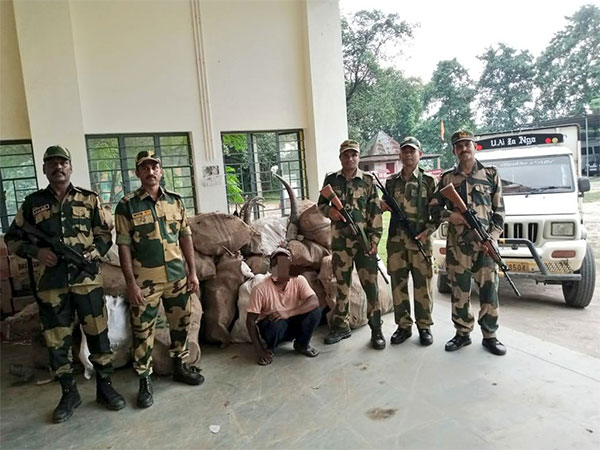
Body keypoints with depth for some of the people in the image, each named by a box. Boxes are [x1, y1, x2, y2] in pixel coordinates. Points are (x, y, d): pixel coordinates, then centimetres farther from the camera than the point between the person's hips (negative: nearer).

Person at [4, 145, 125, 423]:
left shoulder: (89, 199, 6)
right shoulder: (32, 203, 7)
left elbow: (105, 233, 9)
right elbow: (12, 239, 11)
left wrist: (94, 251, -10)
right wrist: (36, 252, -7)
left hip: (87, 278, -1)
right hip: (51, 283, 1)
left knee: (98, 334, 4)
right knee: (57, 340, 9)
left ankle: (105, 387, 20)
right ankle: (69, 393, 25)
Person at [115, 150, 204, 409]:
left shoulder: (175, 200, 5)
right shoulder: (127, 205, -6)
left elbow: (185, 237, 8)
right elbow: (124, 246, -7)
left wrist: (192, 271, 5)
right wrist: (131, 283, -12)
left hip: (177, 276, 4)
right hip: (144, 280, -4)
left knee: (180, 323, 15)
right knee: (143, 331, 5)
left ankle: (180, 366, 35)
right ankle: (144, 382, 19)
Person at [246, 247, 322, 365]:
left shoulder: (298, 280, -16)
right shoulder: (261, 288, -22)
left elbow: (314, 302, -28)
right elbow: (250, 321, -18)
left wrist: (287, 313, -39)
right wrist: (259, 349, -23)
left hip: (293, 322, 3)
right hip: (272, 324, -2)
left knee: (316, 311, -24)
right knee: (277, 324, -38)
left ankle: (302, 344, 2)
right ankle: (270, 349, -3)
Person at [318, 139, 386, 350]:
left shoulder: (368, 180, 1)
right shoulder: (331, 179, 6)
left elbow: (376, 212, -2)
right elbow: (321, 204, 14)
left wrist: (374, 239, -10)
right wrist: (329, 210, -10)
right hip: (340, 241, 2)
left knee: (370, 285, 0)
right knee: (341, 285, 12)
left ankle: (376, 330, 11)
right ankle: (341, 326, 25)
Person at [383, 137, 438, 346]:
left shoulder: (428, 181, 3)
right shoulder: (391, 181, 12)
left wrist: (427, 231, -12)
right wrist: (383, 206, -1)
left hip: (420, 239, -3)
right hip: (395, 239, 3)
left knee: (422, 283, 2)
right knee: (398, 283, 6)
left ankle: (424, 327, 15)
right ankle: (404, 326, 18)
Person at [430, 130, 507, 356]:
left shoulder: (491, 174, 7)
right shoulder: (447, 177, 9)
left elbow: (499, 211, 5)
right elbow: (434, 207, 9)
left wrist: (492, 237, -8)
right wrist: (450, 215, -11)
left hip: (484, 243, -1)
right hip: (456, 244, 1)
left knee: (489, 290, 2)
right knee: (459, 291, 7)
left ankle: (489, 336, 17)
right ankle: (462, 333, 21)